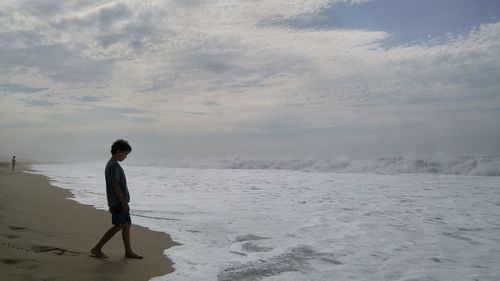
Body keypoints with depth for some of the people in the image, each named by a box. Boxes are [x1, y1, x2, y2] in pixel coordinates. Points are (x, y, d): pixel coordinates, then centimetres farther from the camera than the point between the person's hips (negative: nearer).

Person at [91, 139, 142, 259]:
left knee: (127, 224, 10)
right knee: (118, 226, -7)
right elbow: (115, 185, -21)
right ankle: (97, 249, 0)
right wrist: (124, 202, -21)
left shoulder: (111, 164, 17)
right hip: (118, 201, -10)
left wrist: (112, 204, 23)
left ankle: (128, 251, 16)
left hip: (118, 202, 10)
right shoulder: (114, 165, -15)